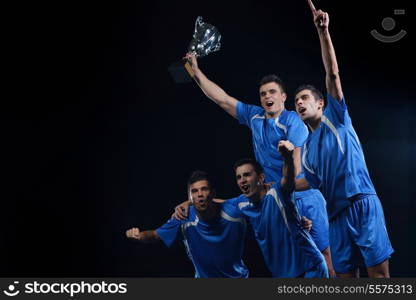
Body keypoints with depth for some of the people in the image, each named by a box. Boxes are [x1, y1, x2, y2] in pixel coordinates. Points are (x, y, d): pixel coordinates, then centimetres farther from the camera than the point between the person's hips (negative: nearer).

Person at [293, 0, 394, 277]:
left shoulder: (335, 117, 9)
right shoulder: (307, 146, 21)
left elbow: (333, 74, -3)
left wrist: (323, 32, -12)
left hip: (363, 204, -5)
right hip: (336, 213, 6)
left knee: (379, 271, -10)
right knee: (346, 276, 2)